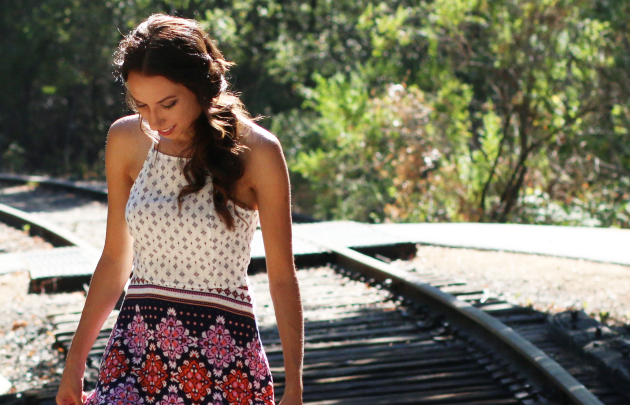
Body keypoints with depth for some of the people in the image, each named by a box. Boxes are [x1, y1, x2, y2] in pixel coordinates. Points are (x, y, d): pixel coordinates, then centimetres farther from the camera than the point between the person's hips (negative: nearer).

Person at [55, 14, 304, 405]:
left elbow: (282, 277, -1)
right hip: (138, 343, 3)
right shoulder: (126, 141, 4)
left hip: (224, 354, -3)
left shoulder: (255, 151, -6)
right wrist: (75, 359, 16)